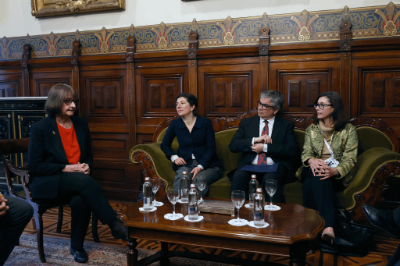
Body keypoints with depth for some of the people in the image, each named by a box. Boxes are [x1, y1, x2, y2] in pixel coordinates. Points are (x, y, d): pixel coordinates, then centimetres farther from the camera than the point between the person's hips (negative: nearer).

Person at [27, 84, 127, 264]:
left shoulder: (81, 124, 8)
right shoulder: (40, 128, -7)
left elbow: (88, 155, 18)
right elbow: (34, 166, -9)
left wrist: (86, 166, -6)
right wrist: (67, 168, -17)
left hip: (76, 182, 4)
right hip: (47, 183, -3)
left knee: (80, 200, -33)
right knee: (84, 181, -35)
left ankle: (77, 246, -9)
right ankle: (115, 225, -28)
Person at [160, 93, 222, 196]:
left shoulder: (205, 122, 1)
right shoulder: (175, 124, 7)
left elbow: (211, 148, -2)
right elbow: (164, 145, 19)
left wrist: (200, 166, -17)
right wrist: (174, 157, -2)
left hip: (207, 164, -1)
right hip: (185, 164, 1)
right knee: (180, 181, -34)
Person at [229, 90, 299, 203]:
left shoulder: (286, 125, 11)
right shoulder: (246, 123, 16)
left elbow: (292, 150, -4)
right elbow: (233, 145, 4)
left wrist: (265, 147, -9)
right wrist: (254, 140, -10)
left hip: (275, 167, -1)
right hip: (250, 166, 2)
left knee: (270, 179, -35)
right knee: (238, 176, -30)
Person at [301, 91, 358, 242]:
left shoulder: (348, 130, 6)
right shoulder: (311, 129, 17)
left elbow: (350, 158, -6)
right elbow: (306, 152, 4)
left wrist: (334, 171, -28)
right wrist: (312, 161, -24)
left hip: (337, 176, -2)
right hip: (312, 172, 2)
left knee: (318, 178, -37)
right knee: (316, 174, -36)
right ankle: (328, 225, -49)